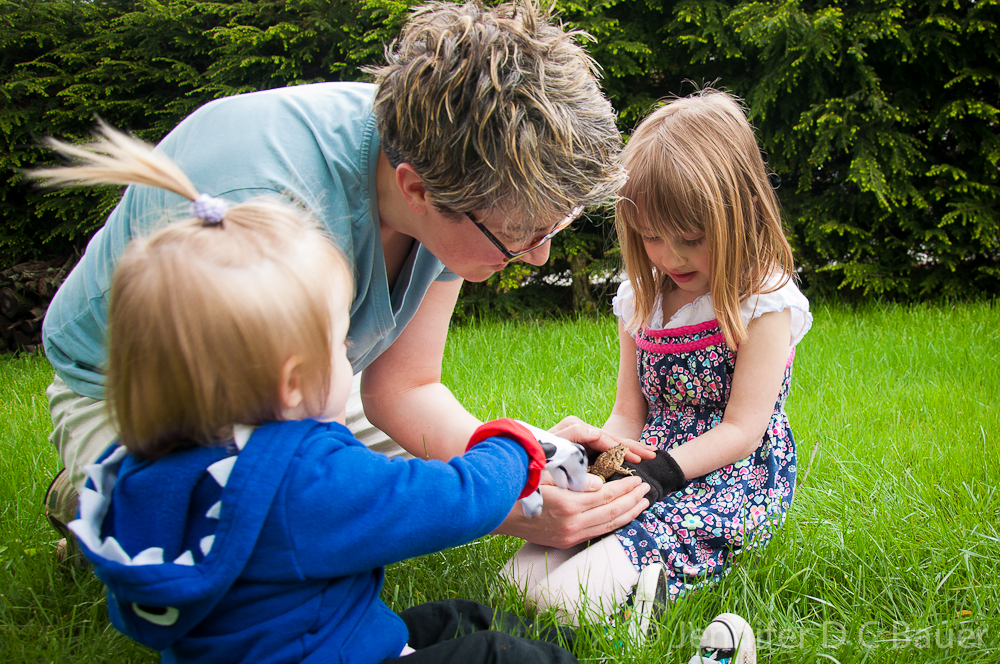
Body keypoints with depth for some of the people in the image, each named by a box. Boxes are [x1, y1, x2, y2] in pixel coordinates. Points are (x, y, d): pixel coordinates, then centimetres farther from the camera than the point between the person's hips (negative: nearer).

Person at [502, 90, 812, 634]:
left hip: (733, 475, -7)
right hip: (651, 467, 7)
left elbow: (742, 430, -12)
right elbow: (628, 412, 11)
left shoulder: (763, 302, -9)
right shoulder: (641, 299, 10)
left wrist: (657, 470, -23)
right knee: (521, 574, -16)